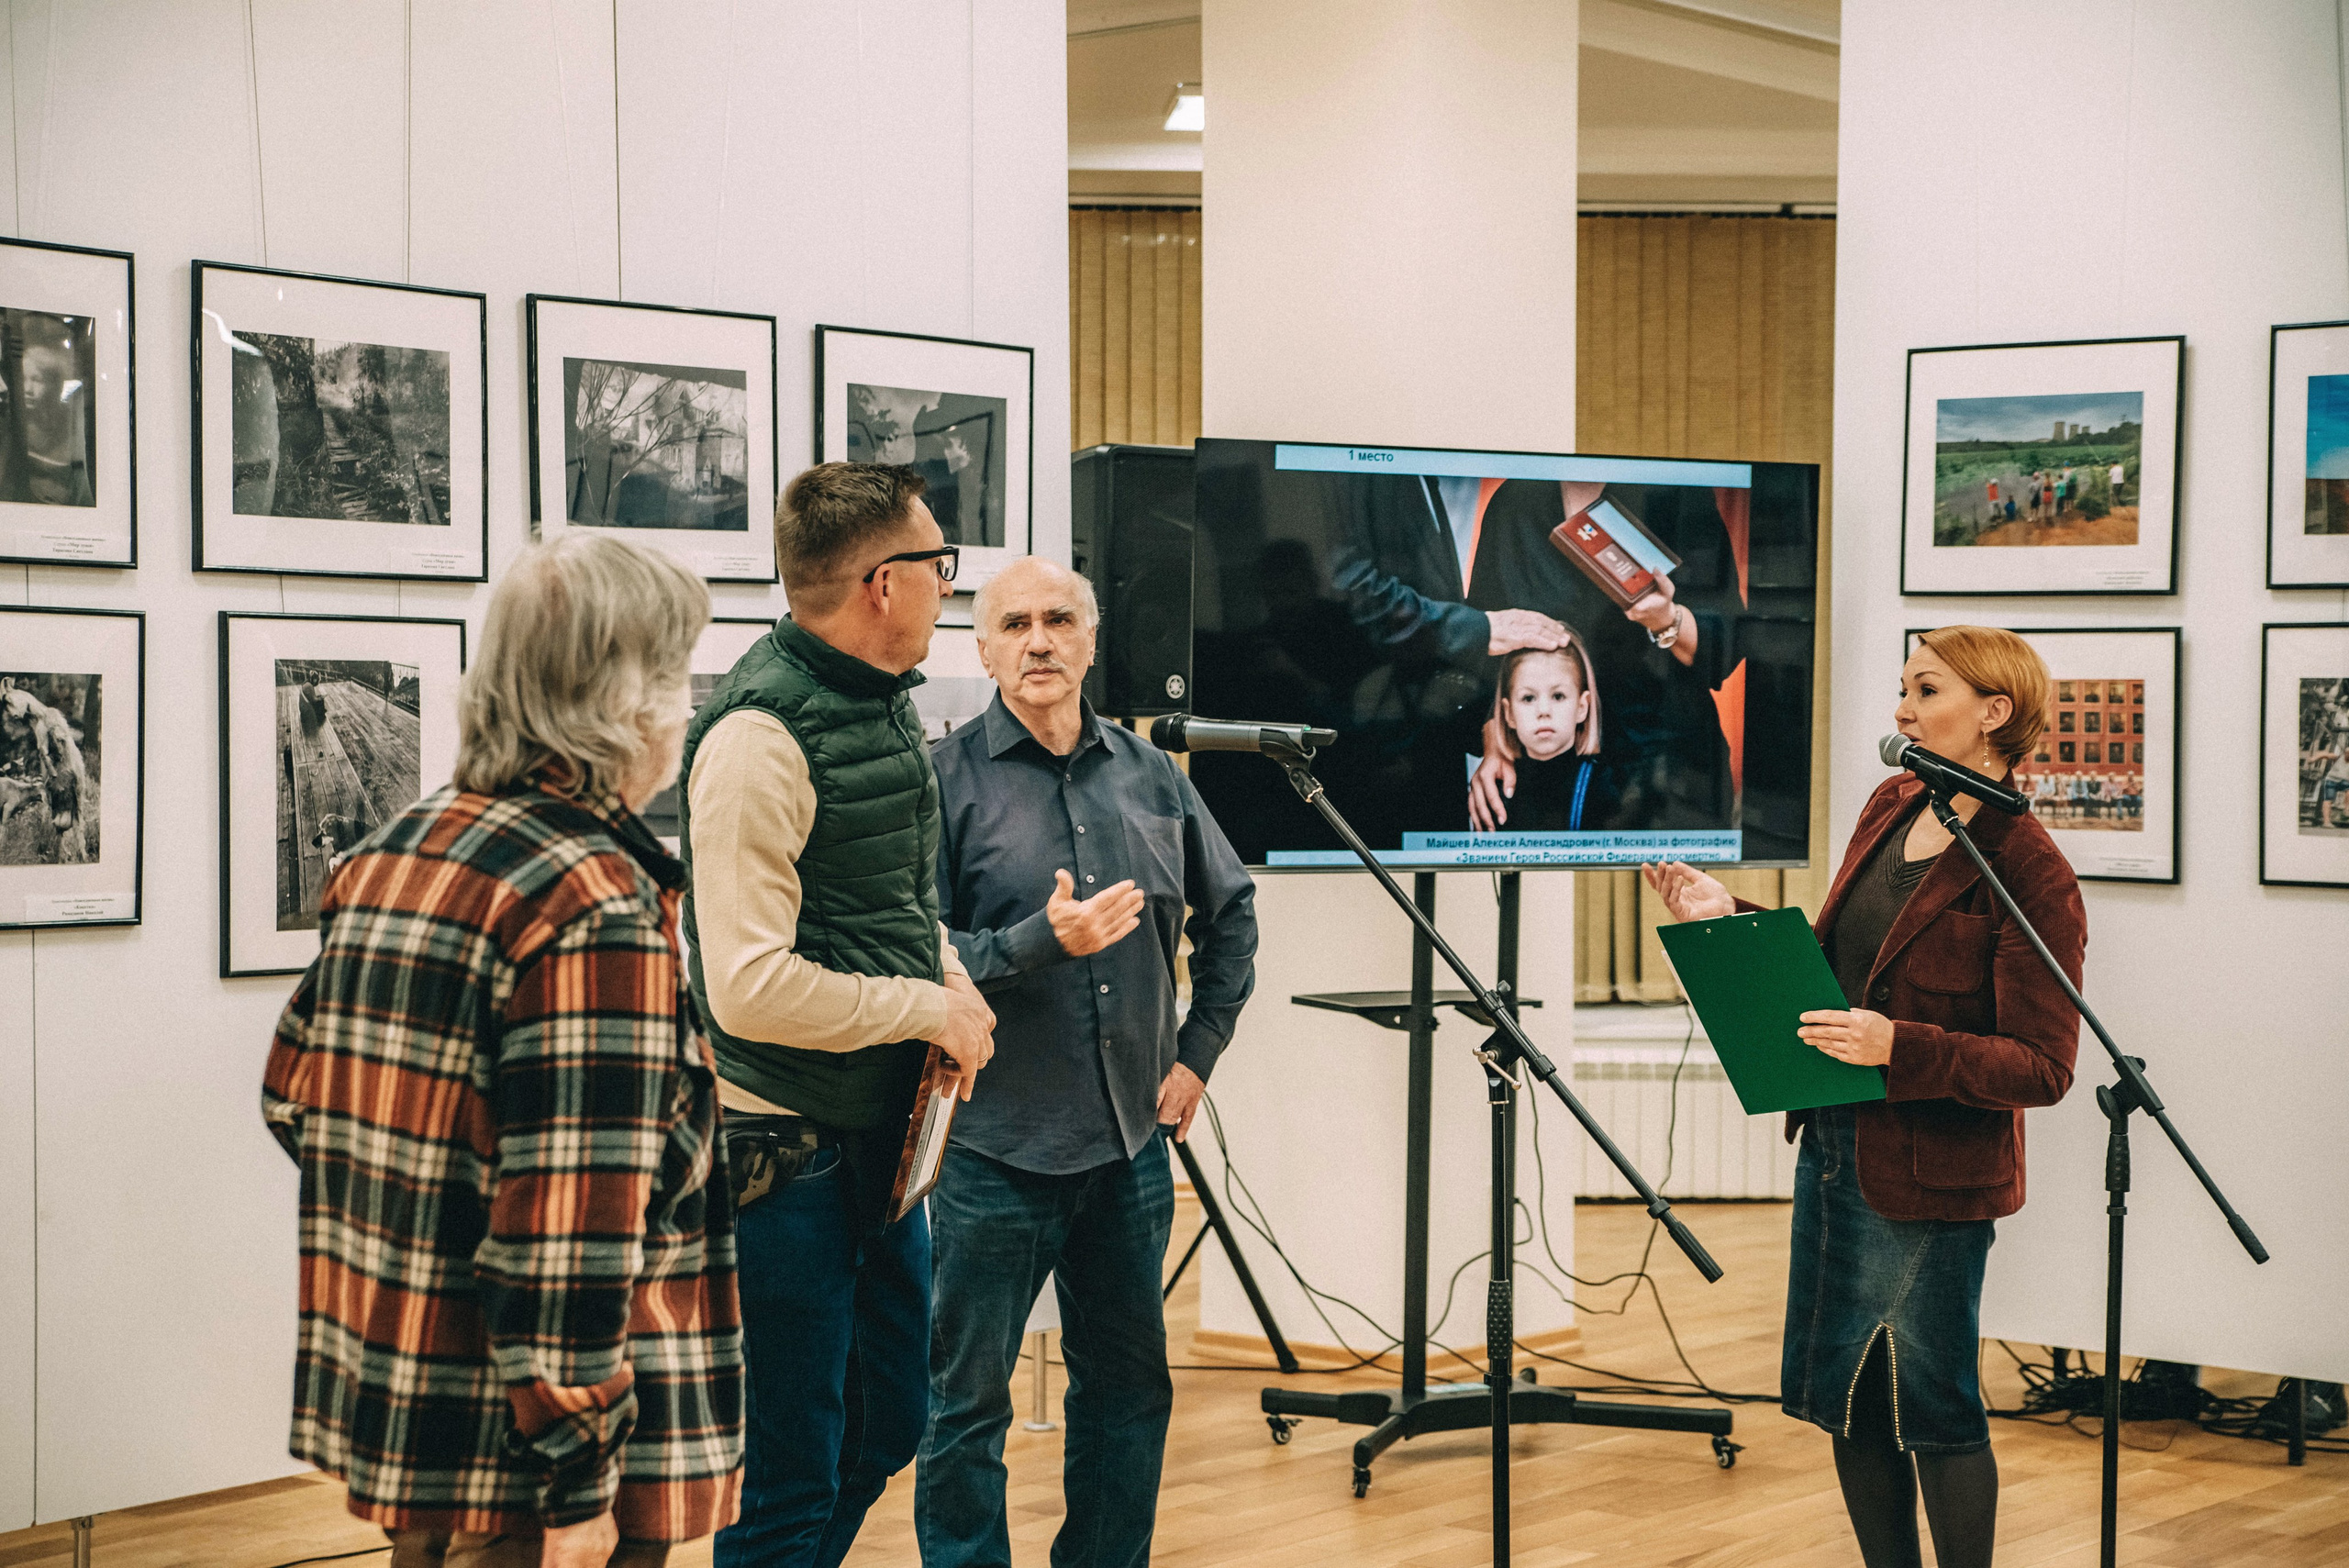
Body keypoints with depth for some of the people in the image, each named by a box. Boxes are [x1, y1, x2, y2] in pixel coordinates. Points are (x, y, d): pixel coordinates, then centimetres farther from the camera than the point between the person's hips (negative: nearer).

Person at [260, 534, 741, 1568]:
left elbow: (294, 1096, 16)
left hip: (382, 1397, 9)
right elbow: (573, 1216, -25)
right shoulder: (599, 909, -20)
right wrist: (576, 1484, -22)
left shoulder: (387, 854, 8)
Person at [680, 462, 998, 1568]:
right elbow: (751, 988, -27)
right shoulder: (759, 734, -21)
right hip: (787, 1155, -9)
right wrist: (926, 1009, -16)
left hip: (884, 1138, 9)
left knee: (885, 1428, 22)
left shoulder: (888, 705, 10)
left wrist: (954, 980, 2)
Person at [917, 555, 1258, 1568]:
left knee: (1129, 1386, 14)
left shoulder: (1150, 774, 8)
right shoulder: (949, 780, -6)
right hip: (996, 1145, -5)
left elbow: (1231, 910, 21)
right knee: (968, 1402, 4)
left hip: (1130, 1143, 5)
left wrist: (1198, 1051, 15)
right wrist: (1044, 940, -24)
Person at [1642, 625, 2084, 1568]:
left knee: (1930, 1402, 2)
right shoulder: (1890, 808, 7)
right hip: (1835, 1146, 8)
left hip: (1930, 1173, -8)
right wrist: (1727, 923, 5)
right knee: (1842, 1390, 16)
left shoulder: (2029, 872, -18)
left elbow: (2043, 1067, -19)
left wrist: (1900, 1049, -30)